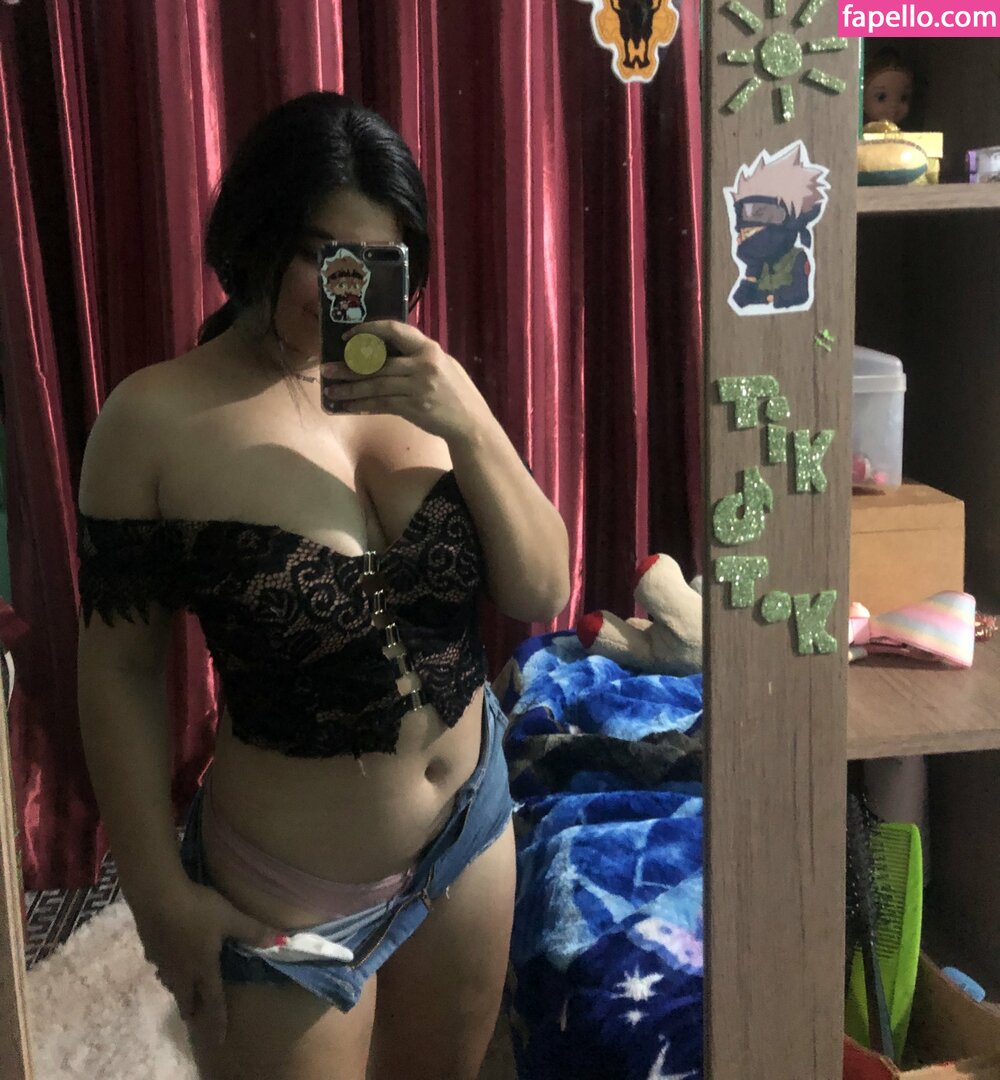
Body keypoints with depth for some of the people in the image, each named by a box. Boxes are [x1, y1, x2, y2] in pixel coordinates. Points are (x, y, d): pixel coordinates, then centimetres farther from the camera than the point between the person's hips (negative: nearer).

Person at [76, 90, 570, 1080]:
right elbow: (119, 670, -10)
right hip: (283, 893, -4)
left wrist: (470, 424, -20)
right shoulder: (159, 418, -17)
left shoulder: (418, 385, -5)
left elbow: (541, 596, -6)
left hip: (471, 825, 5)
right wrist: (161, 894, -6)